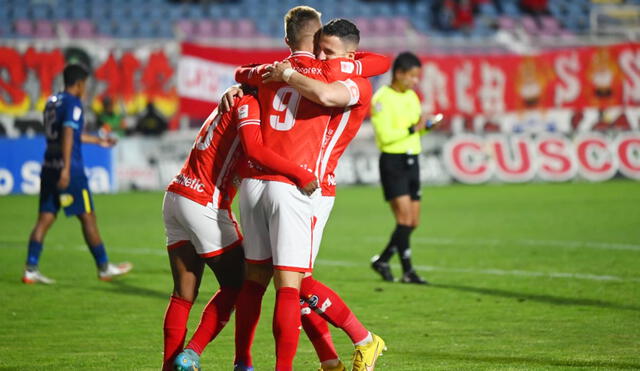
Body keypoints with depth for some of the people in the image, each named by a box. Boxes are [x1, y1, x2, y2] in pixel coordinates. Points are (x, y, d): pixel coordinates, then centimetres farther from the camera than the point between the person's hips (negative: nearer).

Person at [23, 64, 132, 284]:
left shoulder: (52, 102, 17)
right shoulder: (73, 103, -9)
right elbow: (68, 135, -21)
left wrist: (98, 141, 41)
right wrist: (66, 170, -27)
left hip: (49, 167, 8)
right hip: (69, 169, -8)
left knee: (45, 219, 4)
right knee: (87, 217, 2)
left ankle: (31, 269, -4)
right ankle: (104, 268, 10)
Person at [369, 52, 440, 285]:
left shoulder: (412, 96, 15)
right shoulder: (382, 98, -10)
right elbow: (385, 135, -17)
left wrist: (425, 126, -1)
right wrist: (412, 129, -18)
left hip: (412, 160, 8)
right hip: (393, 162, -8)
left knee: (413, 222, 7)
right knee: (404, 218, -13)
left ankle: (382, 261, 21)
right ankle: (408, 272, -9)